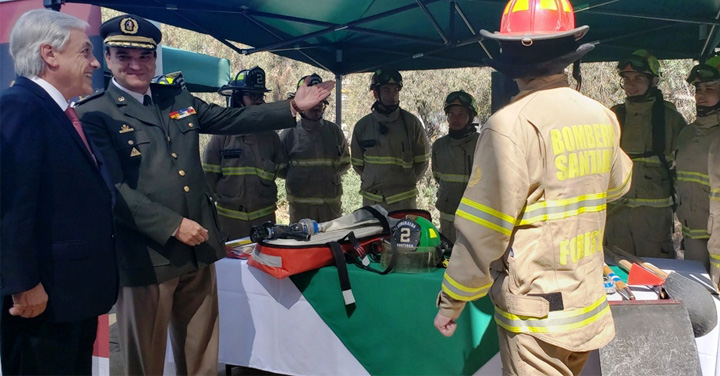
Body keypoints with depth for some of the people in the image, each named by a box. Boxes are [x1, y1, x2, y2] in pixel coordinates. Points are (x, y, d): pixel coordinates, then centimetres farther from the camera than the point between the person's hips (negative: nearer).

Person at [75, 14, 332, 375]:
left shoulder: (178, 100, 11)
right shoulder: (94, 114, -8)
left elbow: (231, 119, 14)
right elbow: (112, 188, -16)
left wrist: (293, 106, 8)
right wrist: (174, 225, -20)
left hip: (198, 249, 6)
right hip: (146, 257, -5)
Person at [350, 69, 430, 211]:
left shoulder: (412, 123, 0)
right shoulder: (362, 126, 5)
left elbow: (421, 161, 7)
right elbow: (357, 163, 14)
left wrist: (407, 181, 2)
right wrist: (373, 182, 8)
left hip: (404, 200, -2)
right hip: (371, 199, 2)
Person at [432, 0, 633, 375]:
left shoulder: (513, 124, -20)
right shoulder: (602, 118, 2)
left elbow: (482, 231, -19)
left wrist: (449, 303, -7)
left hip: (536, 317, -7)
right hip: (589, 308, 7)